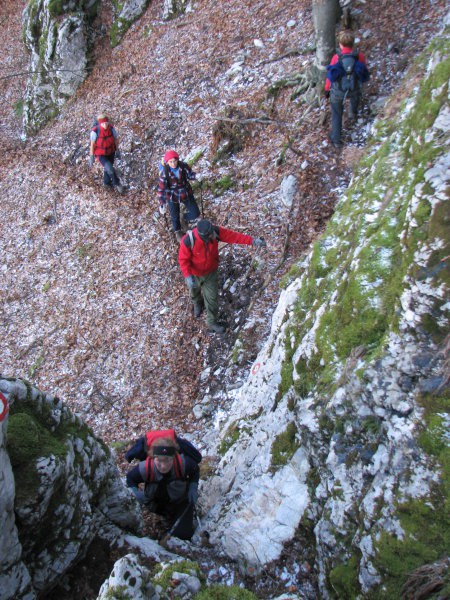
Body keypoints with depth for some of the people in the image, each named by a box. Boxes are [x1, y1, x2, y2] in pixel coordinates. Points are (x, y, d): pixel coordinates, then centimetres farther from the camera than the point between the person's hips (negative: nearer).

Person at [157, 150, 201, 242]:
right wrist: (162, 203, -18)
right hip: (172, 196, -2)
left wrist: (197, 176, -21)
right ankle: (177, 232, 49)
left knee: (195, 214, 3)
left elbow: (190, 175, 0)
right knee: (175, 216, 17)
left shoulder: (184, 166, -19)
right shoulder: (164, 172, -25)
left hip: (186, 193, 2)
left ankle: (185, 218, 39)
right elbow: (161, 188, -19)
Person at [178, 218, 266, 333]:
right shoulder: (188, 241, -36)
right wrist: (188, 276, -36)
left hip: (211, 272, 2)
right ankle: (197, 304, 66)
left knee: (212, 298, 9)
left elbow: (233, 236, -23)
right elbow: (183, 259, -25)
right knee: (195, 292, 29)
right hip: (194, 274, -2)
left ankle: (212, 322, 33)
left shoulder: (215, 231, -27)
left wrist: (252, 241, -29)